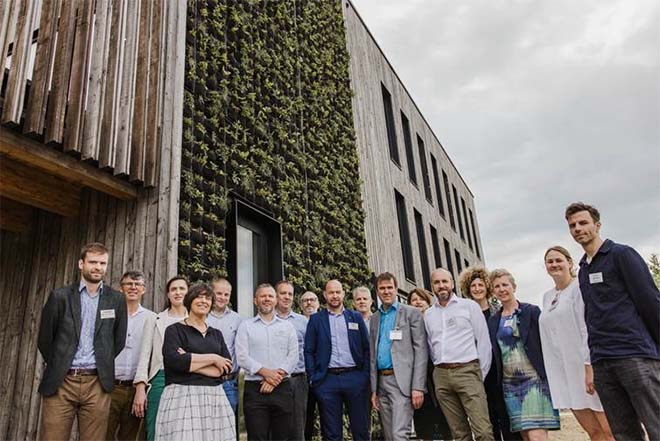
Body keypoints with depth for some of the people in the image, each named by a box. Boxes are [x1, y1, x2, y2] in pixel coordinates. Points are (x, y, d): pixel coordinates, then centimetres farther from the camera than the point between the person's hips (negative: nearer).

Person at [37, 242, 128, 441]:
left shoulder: (116, 299, 6)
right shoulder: (60, 296, 2)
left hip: (97, 383, 1)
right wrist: (57, 365, 13)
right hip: (60, 382, -1)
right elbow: (45, 338, 9)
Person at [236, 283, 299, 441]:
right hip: (255, 389, -2)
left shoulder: (287, 326, 12)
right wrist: (265, 372, -14)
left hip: (282, 388, 2)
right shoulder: (245, 326, 7)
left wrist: (278, 374, -11)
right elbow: (242, 356, -4)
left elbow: (293, 356, 3)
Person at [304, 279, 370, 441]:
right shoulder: (316, 319, 6)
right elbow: (309, 351, 4)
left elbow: (366, 348, 8)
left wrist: (365, 375, 0)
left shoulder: (356, 317, 9)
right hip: (327, 380, -1)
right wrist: (312, 378, -3)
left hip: (355, 378, 1)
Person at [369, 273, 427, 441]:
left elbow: (421, 351, -6)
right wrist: (374, 389, 10)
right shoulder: (375, 318, 15)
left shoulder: (411, 313, 0)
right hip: (381, 381, 6)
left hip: (402, 381, -5)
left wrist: (418, 387, -14)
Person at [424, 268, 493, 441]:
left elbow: (483, 341, 1)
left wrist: (480, 374, 0)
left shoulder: (469, 306, 3)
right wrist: (441, 370, 7)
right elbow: (431, 346, 14)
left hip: (467, 370, -3)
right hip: (441, 375, 3)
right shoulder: (428, 314, 13)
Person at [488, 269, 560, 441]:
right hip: (509, 384, 4)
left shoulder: (531, 311, -2)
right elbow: (495, 353, 12)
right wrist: (498, 381, 7)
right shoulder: (493, 321, 9)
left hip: (534, 379, -4)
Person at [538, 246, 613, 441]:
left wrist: (589, 364, -19)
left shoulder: (579, 288, -4)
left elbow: (588, 327, -12)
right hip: (562, 371, 6)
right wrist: (552, 372, 14)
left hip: (585, 365, -6)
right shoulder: (547, 297, 16)